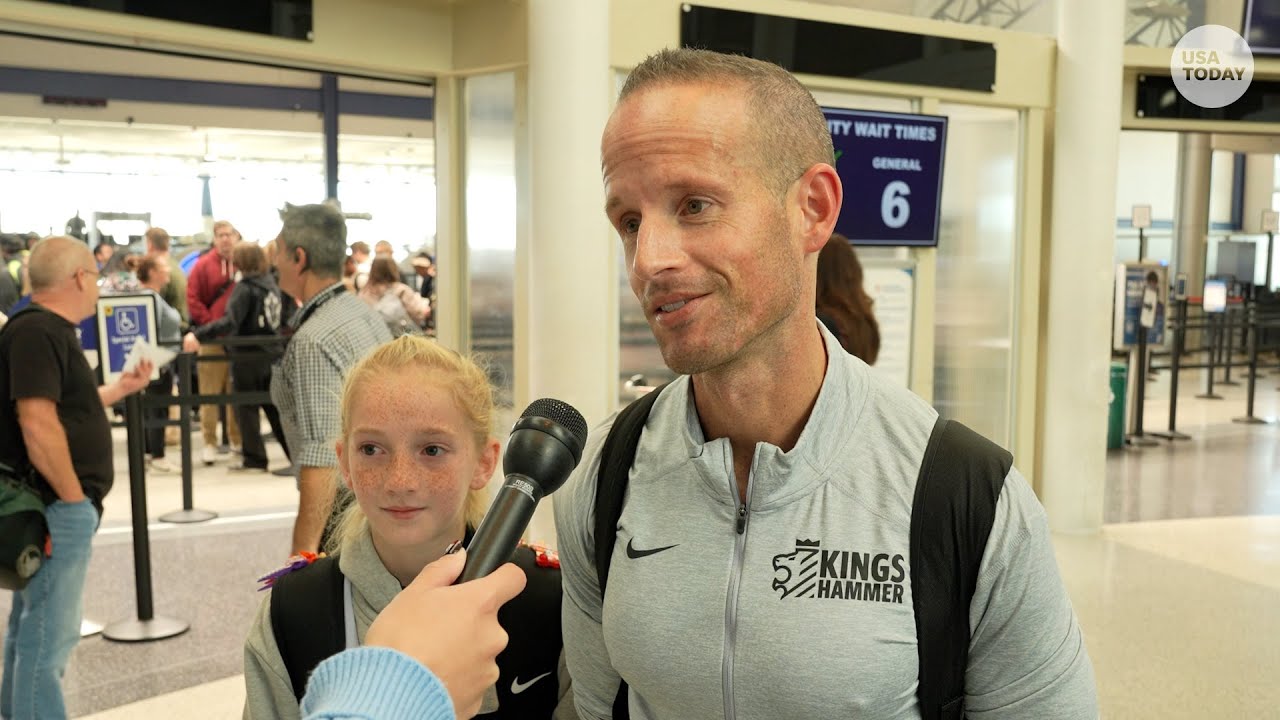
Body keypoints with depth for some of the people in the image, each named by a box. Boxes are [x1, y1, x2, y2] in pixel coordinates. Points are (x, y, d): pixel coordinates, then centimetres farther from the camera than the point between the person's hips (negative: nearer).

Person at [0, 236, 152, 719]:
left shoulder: (49, 330, 14)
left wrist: (121, 388, 27)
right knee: (49, 636, -4)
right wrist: (74, 498, -20)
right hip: (57, 507, -11)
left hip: (54, 506, 11)